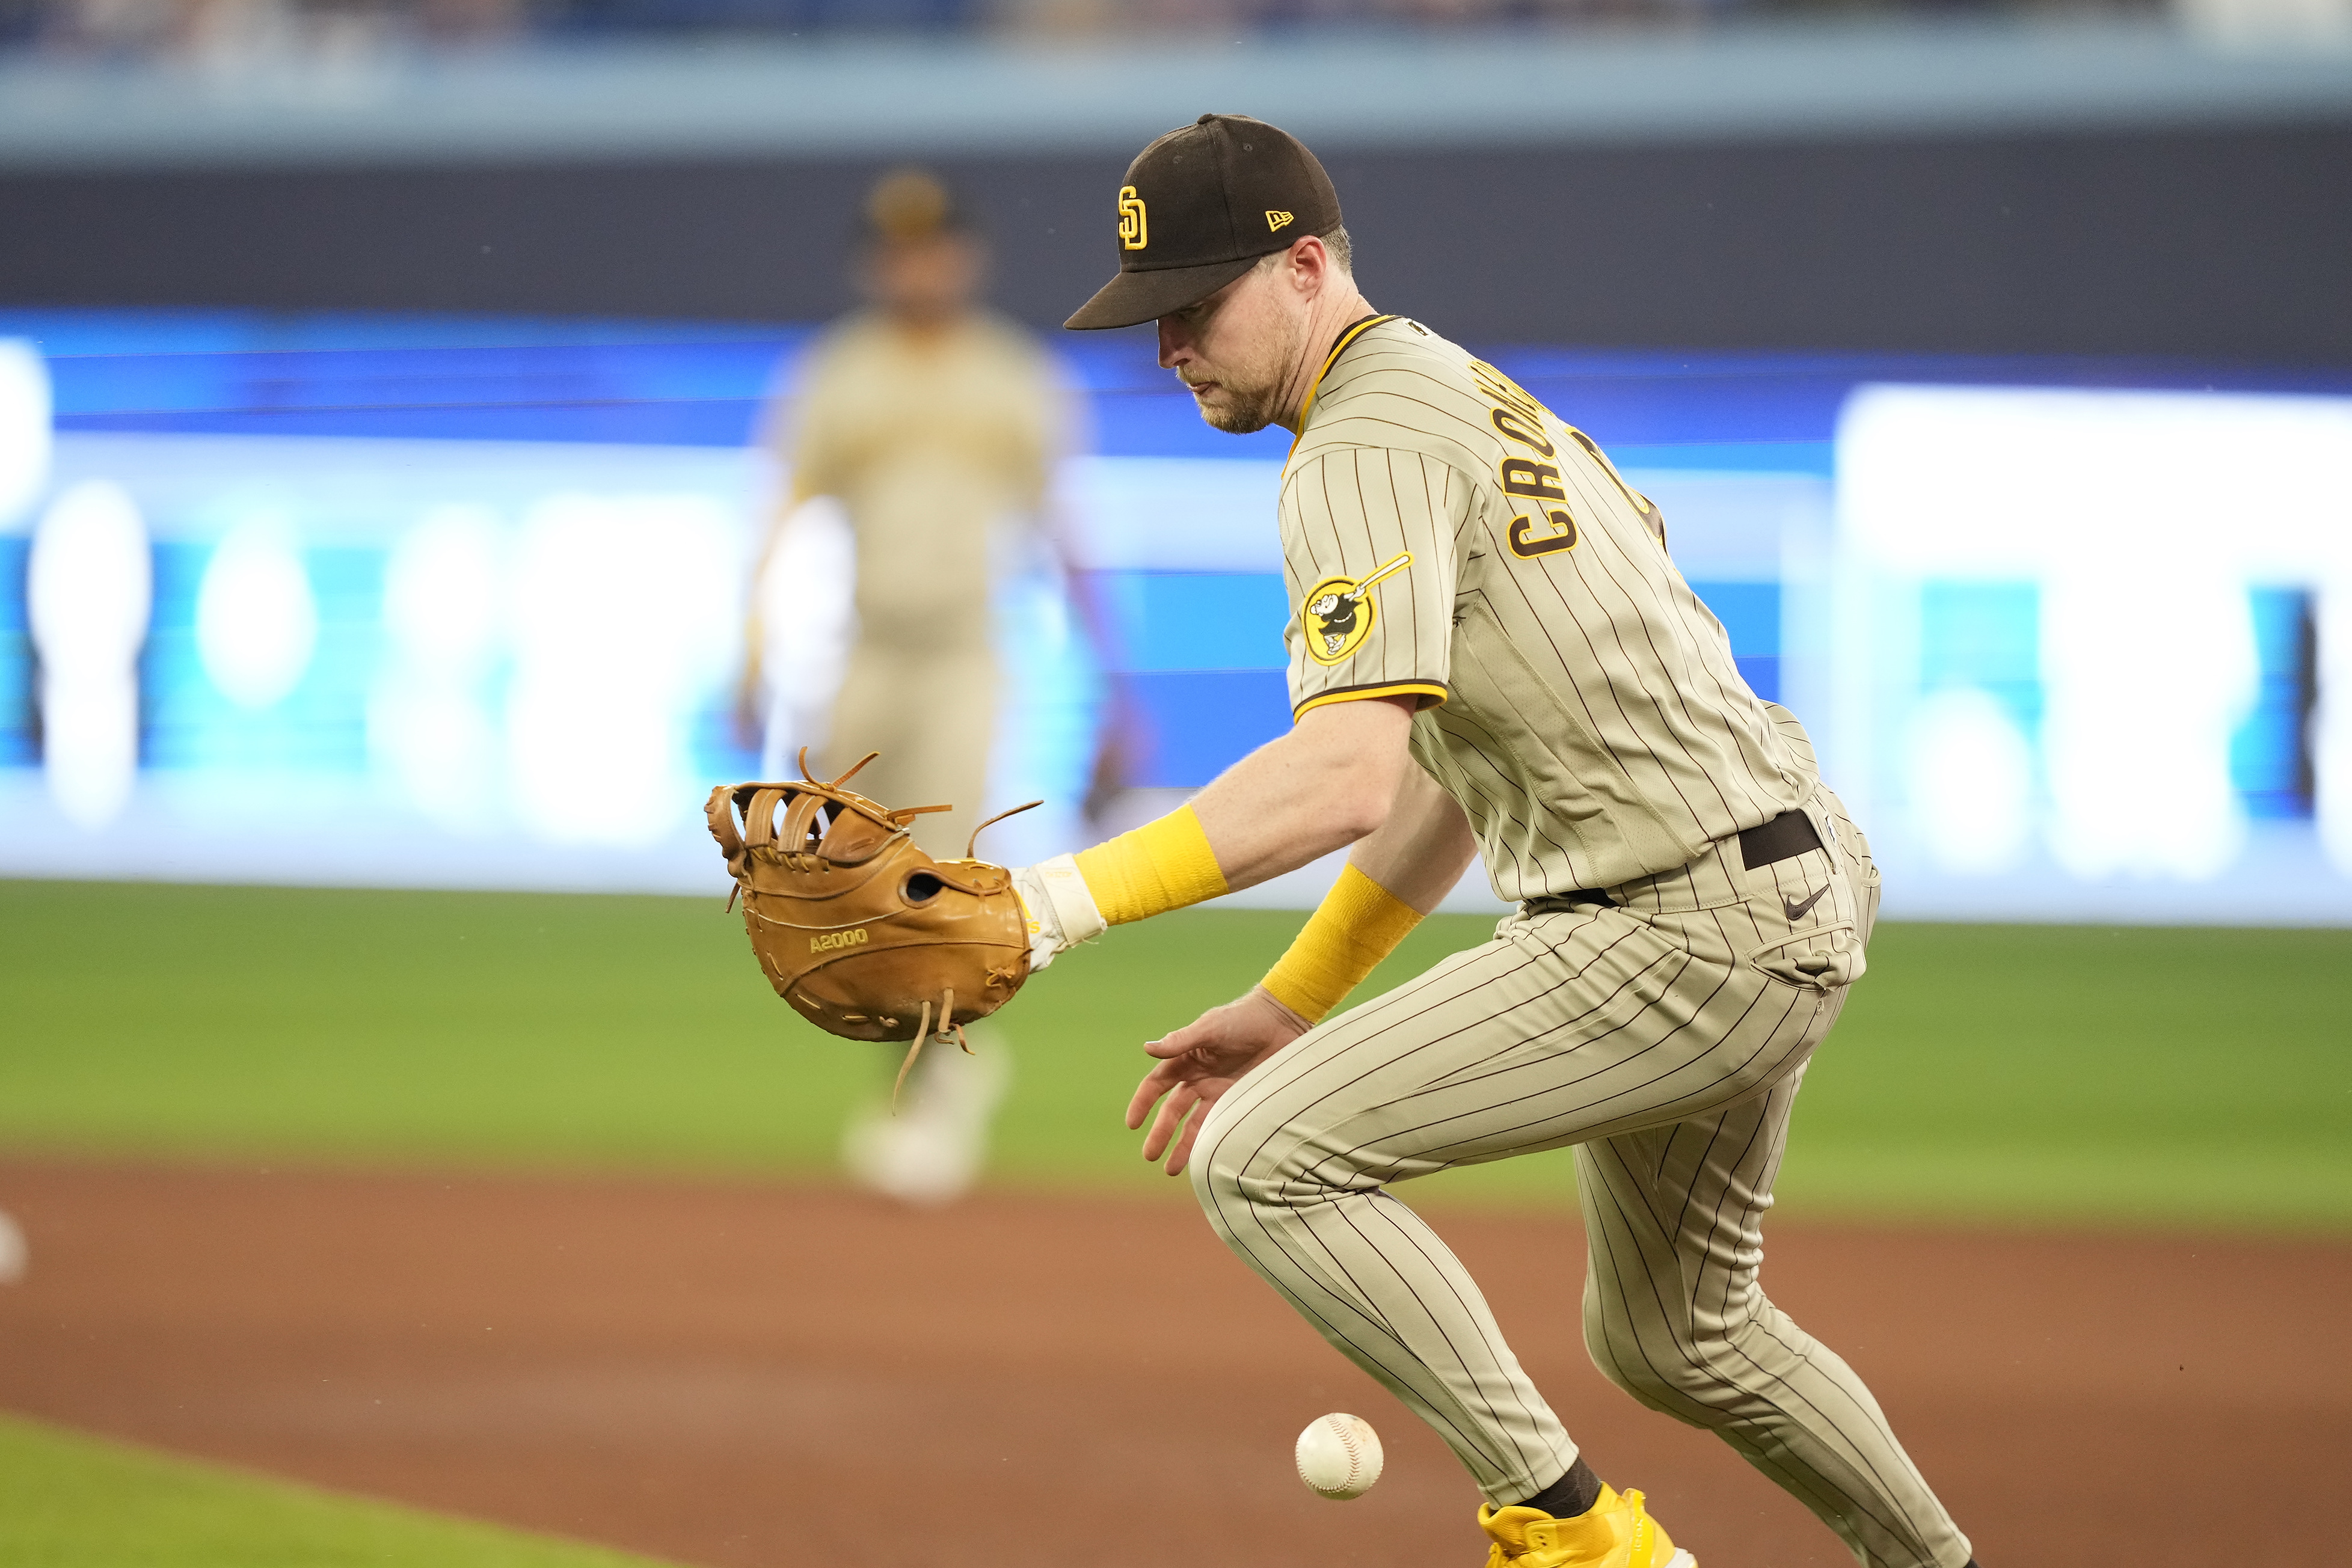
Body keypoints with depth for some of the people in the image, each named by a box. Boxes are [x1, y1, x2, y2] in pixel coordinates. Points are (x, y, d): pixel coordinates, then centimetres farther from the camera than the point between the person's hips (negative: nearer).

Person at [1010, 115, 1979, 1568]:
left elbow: (1347, 777, -29)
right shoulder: (1469, 391, 18)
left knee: (1262, 1159, -15)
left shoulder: (1366, 448, -15)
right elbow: (1454, 771, 23)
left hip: (1693, 932, -11)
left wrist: (1063, 900, -33)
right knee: (1673, 1334, 28)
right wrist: (1290, 1004, 20)